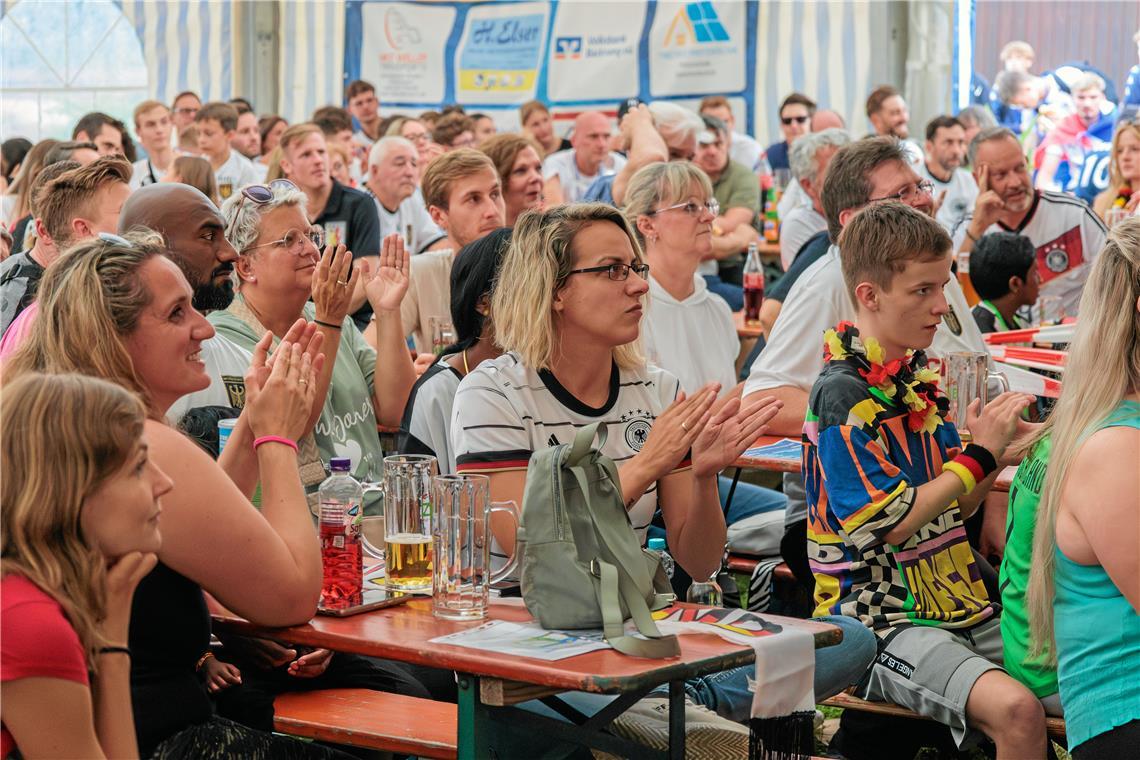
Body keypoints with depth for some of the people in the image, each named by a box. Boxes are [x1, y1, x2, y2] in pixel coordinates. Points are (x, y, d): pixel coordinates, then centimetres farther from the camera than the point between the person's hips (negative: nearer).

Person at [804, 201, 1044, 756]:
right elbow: (886, 523, -18)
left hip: (958, 609, 8)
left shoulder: (917, 378, 12)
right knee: (1016, 710, -30)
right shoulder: (843, 392, -13)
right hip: (881, 621, -8)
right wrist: (979, 454, -13)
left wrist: (993, 448, -1)